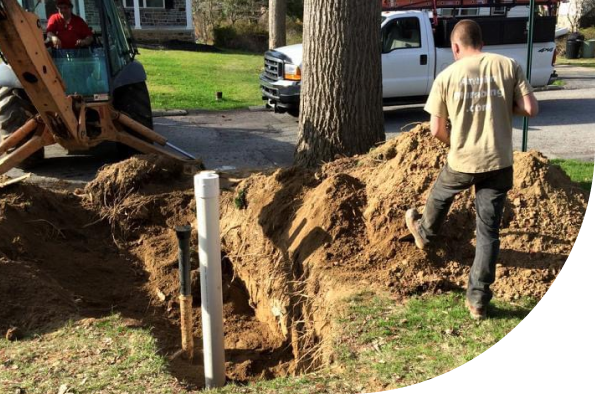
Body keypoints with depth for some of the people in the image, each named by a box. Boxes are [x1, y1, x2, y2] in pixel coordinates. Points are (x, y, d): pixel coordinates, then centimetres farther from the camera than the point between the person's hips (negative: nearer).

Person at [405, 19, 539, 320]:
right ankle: (478, 299, 12)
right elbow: (531, 109, -6)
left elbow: (436, 129, -2)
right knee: (489, 231, 8)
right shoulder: (509, 66, -2)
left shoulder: (447, 76, -4)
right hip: (499, 162, 1)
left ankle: (425, 234, 60)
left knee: (439, 195, 32)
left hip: (462, 161, -1)